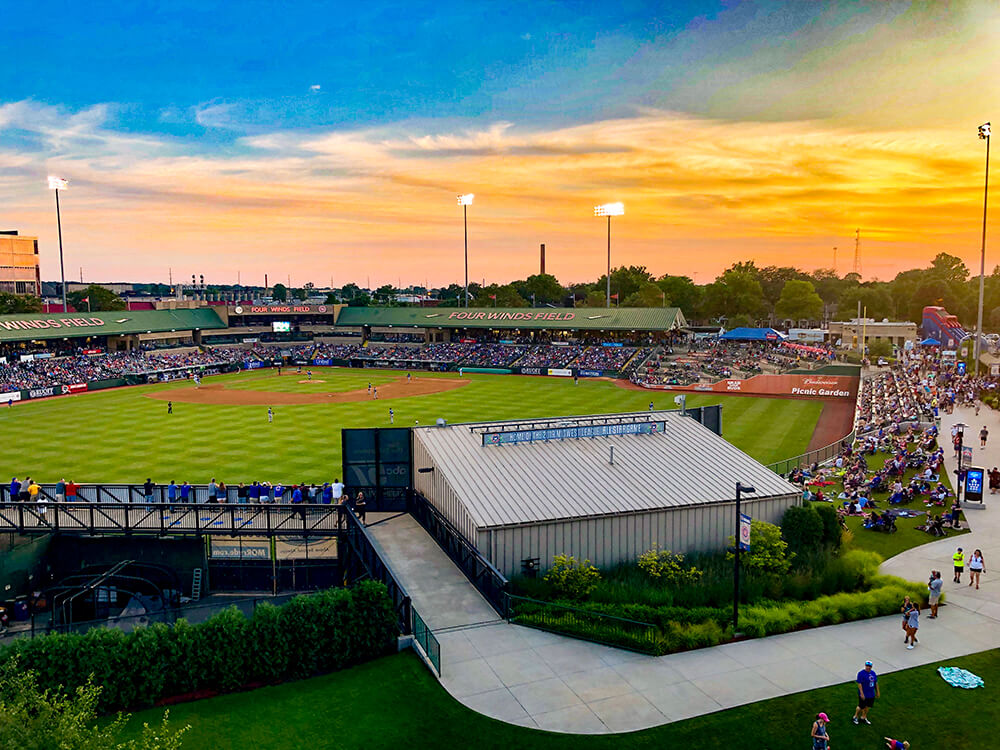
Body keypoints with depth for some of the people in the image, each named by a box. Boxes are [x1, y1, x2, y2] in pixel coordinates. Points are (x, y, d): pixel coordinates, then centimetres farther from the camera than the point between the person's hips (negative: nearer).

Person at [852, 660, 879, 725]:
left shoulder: (873, 672, 5)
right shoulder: (861, 673, -18)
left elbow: (876, 682, 15)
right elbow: (859, 684, -19)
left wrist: (877, 692, 15)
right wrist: (862, 694, -22)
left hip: (871, 694, 7)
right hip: (864, 694, -7)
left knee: (868, 706, 15)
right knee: (861, 707, 2)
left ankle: (863, 717, 33)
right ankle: (855, 717, 22)